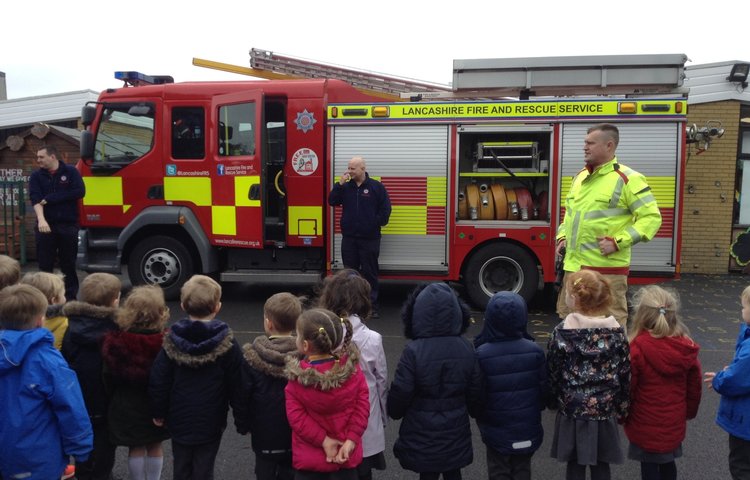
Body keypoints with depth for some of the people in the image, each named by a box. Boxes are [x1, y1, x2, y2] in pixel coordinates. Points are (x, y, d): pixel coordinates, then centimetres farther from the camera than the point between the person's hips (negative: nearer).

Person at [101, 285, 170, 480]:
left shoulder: (116, 340, -14)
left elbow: (110, 375, -5)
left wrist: (115, 397, 11)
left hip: (127, 404, 0)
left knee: (135, 447, 15)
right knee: (155, 446, 17)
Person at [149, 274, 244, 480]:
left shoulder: (172, 341, -9)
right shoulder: (227, 343, -15)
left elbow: (158, 382, -4)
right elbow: (236, 385, -11)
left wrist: (159, 413, 9)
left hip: (179, 421, 2)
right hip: (211, 424, -2)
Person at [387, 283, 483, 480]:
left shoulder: (413, 351, -22)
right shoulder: (466, 349, -9)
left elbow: (400, 392, -16)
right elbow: (475, 390, 0)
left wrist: (394, 412, 5)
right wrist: (475, 411, 21)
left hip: (422, 436, -3)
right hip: (456, 432, 3)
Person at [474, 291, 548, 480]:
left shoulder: (482, 354, -20)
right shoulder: (535, 351, -14)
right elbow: (544, 388, -5)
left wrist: (481, 417, 8)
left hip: (496, 428, -2)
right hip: (527, 427, 2)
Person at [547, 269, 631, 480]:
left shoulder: (562, 332, -13)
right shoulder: (617, 331, -6)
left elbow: (552, 372, -6)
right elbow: (625, 374, -1)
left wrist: (553, 401, 9)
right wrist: (622, 408, 9)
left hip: (572, 408, -1)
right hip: (605, 409, 2)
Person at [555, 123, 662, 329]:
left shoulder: (627, 179, -9)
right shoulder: (580, 177, 15)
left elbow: (651, 217, -11)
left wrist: (617, 242, -18)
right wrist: (562, 237, 11)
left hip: (606, 268, -7)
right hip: (574, 265, 8)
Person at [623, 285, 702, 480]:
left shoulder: (637, 349, -24)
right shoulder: (687, 347, -7)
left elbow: (627, 389, -16)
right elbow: (694, 386, 5)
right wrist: (690, 411, 21)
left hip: (645, 426, -5)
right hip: (674, 423, 5)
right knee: (668, 464, 24)